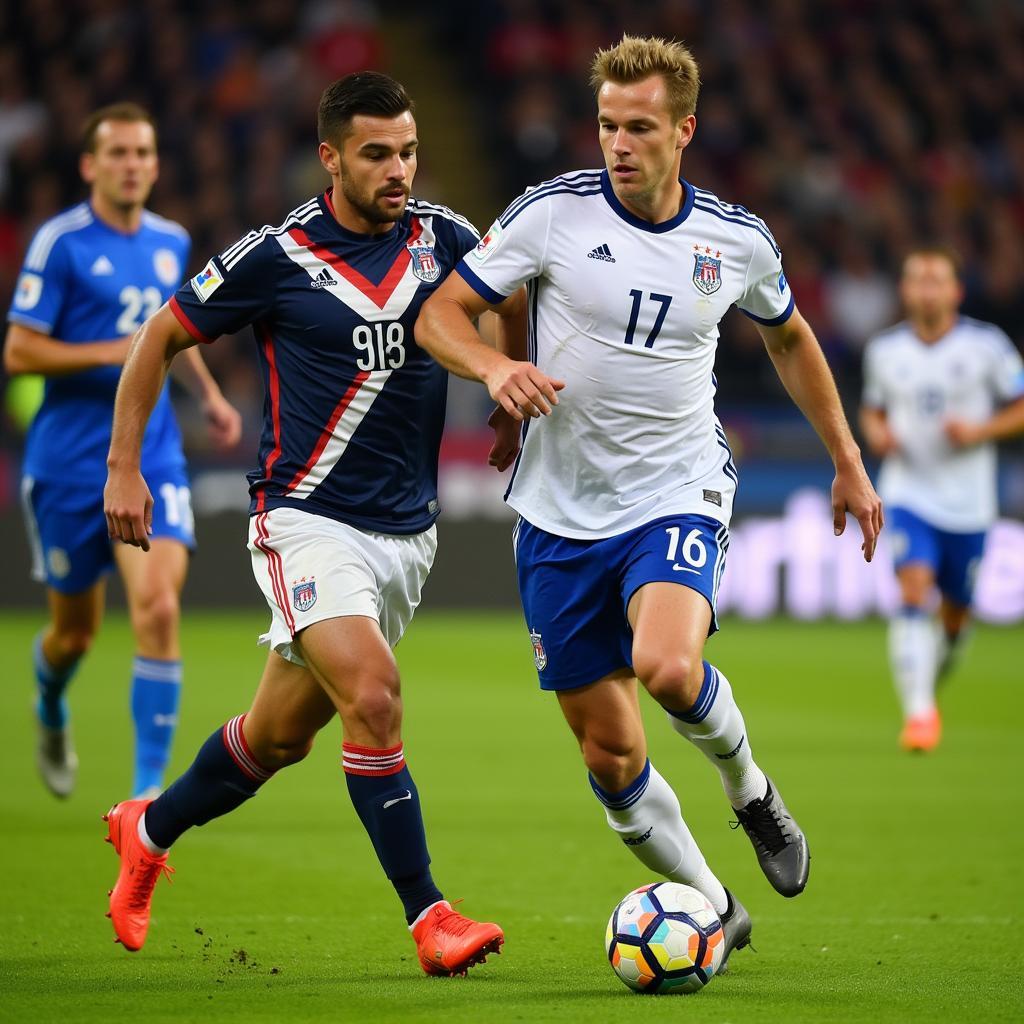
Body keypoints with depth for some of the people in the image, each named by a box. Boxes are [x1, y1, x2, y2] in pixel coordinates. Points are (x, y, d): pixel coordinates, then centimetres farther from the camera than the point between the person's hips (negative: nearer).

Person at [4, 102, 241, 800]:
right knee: (76, 630, 10)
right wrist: (113, 353, -20)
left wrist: (209, 393, 13)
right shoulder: (60, 242, -9)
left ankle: (150, 784, -13)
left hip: (153, 455, 3)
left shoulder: (173, 242, 8)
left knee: (159, 610, -17)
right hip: (70, 459, -3)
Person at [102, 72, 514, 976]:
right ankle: (429, 917, -18)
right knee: (373, 695, -25)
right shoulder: (277, 256, -10)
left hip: (406, 530, 5)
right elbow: (161, 337, 2)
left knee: (280, 736, 13)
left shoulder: (443, 239, 1)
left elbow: (512, 302, 23)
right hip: (307, 521, -5)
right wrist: (124, 466, 0)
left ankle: (149, 831, 39)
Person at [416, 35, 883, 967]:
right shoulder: (553, 212, -8)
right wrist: (497, 368, -24)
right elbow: (439, 315, -4)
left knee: (667, 665, -30)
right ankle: (713, 911, 24)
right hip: (561, 514, 1)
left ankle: (749, 789, 2)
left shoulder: (740, 241, -2)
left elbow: (789, 338, 18)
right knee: (609, 755, 2)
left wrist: (847, 461, 21)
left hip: (678, 496, -1)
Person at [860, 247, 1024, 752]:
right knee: (914, 592, -20)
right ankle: (918, 711, -22)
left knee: (956, 610, 10)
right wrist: (875, 432, -5)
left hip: (968, 501, 0)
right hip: (908, 492, 0)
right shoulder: (884, 350, 2)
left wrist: (978, 431, -16)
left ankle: (942, 655, 46)